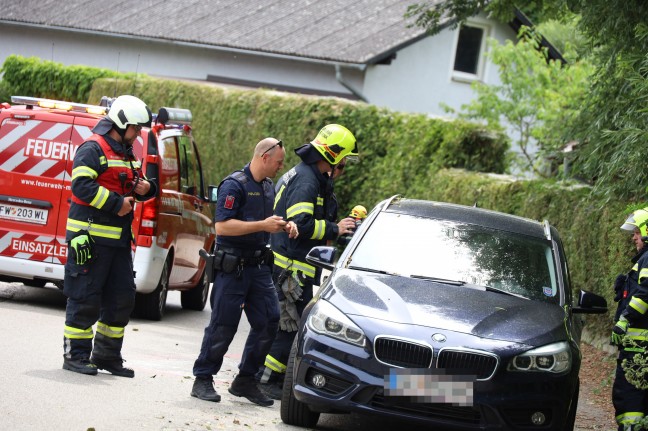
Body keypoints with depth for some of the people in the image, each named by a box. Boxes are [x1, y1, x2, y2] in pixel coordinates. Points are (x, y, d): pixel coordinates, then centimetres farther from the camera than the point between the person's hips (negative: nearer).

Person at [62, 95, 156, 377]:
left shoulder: (126, 154, 19)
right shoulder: (93, 149, -10)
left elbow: (133, 187, 28)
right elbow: (82, 185, -21)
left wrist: (146, 189, 4)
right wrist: (116, 203, -21)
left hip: (118, 238, 9)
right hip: (90, 235, -9)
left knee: (122, 299, 9)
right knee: (85, 298, -4)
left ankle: (107, 355, 18)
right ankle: (76, 354, 3)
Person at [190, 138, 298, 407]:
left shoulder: (268, 187, 14)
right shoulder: (234, 185, -13)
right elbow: (222, 225, -21)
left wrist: (283, 226, 7)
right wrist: (262, 225, -23)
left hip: (258, 265, 8)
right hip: (232, 266, -8)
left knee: (268, 321, 3)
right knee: (223, 325, -4)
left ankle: (245, 380, 14)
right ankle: (203, 380, 7)